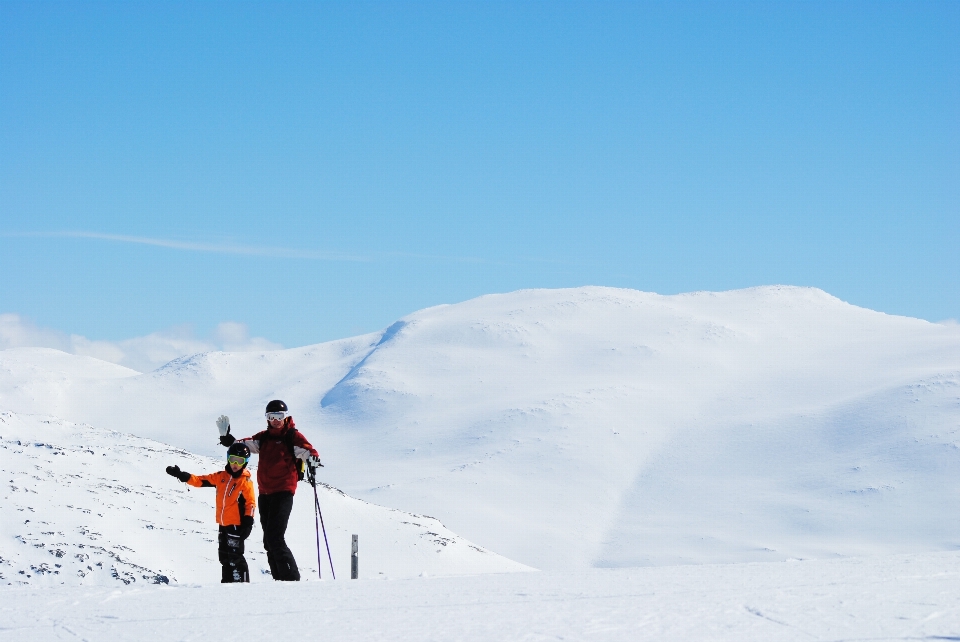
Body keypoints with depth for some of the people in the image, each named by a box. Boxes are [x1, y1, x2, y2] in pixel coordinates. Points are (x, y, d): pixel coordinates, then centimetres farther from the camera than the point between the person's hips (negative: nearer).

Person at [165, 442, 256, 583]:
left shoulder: (246, 481, -7)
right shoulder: (221, 477, 9)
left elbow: (250, 503, -9)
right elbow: (201, 481, 8)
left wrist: (248, 522, -15)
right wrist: (182, 476, -2)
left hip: (236, 525, -7)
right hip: (223, 524, 7)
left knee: (235, 556, -9)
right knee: (224, 556, 12)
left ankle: (242, 582, -6)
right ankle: (227, 582, 19)